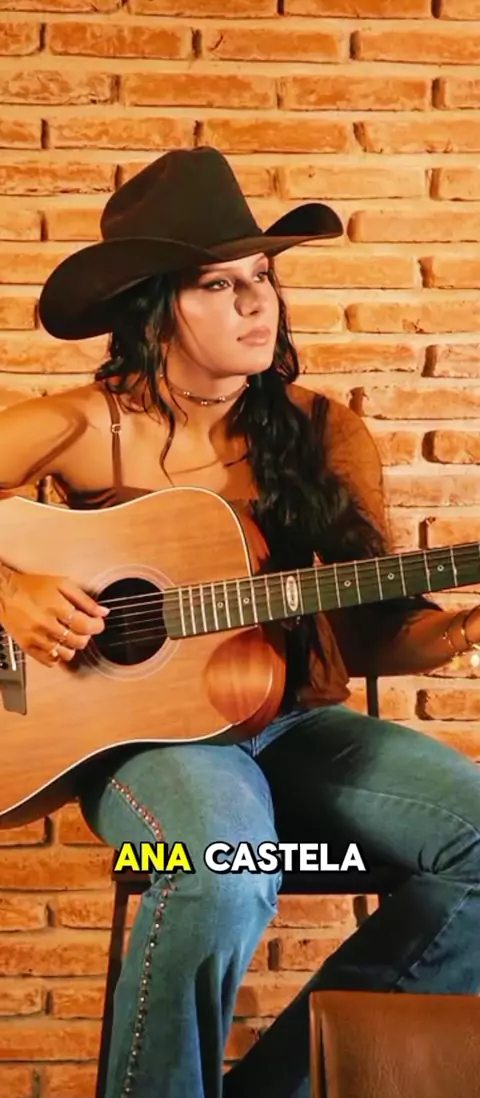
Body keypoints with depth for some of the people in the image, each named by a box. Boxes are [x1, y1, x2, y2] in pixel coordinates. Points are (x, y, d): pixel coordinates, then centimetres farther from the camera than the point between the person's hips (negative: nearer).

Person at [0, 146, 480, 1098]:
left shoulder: (324, 434, 2)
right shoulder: (82, 430, -6)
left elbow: (368, 634, 4)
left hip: (294, 722, 5)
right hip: (143, 726, -4)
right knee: (224, 880, -36)